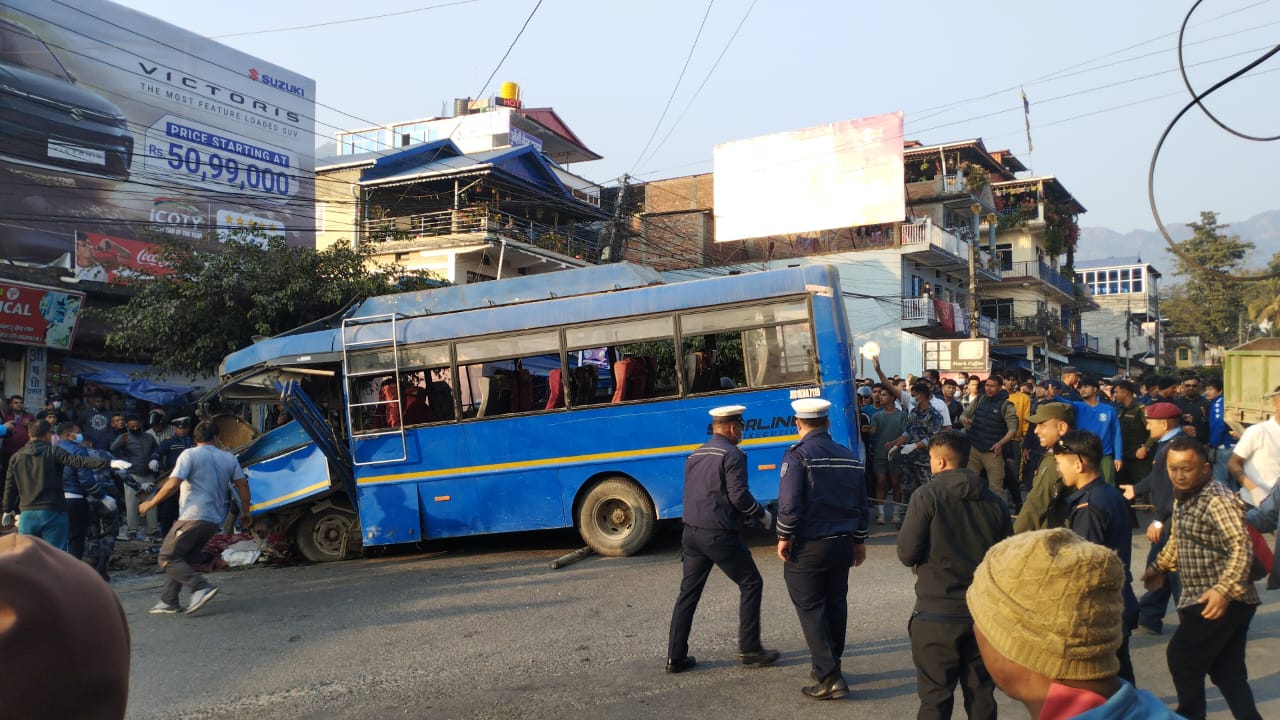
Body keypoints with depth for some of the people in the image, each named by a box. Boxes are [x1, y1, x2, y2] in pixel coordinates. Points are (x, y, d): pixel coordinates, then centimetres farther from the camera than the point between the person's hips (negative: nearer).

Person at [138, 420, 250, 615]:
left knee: (168, 558, -1)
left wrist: (151, 503, -1)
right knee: (182, 559, 16)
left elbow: (173, 484, -13)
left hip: (193, 517, -7)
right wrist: (245, 512, 19)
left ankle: (201, 587, -17)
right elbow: (243, 485, 9)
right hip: (215, 520, 7)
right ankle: (169, 601, 12)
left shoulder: (190, 455, -3)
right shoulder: (229, 458, 12)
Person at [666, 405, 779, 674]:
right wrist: (762, 514, 1)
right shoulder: (732, 455, -10)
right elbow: (739, 496, -16)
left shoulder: (695, 456, 15)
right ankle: (749, 649, 11)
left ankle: (676, 657, 13)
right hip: (720, 534, -7)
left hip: (692, 531, 8)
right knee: (751, 584, 8)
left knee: (688, 592, 11)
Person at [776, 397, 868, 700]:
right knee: (835, 604, 17)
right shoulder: (850, 457, 9)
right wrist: (859, 540, 22)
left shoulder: (798, 455, -12)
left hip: (807, 547, -6)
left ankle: (829, 678, -3)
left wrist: (784, 537, -10)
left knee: (811, 609, 1)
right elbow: (861, 504, 14)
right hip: (842, 544, 6)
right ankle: (829, 665, 31)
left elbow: (789, 502, -21)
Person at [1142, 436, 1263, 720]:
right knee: (1227, 671, 12)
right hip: (1199, 600, 9)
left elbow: (1242, 547, -27)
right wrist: (1160, 566, 28)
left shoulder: (1217, 500, -19)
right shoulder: (1182, 498, 11)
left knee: (1181, 658, 1)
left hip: (1222, 602, -9)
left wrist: (1224, 590, -35)